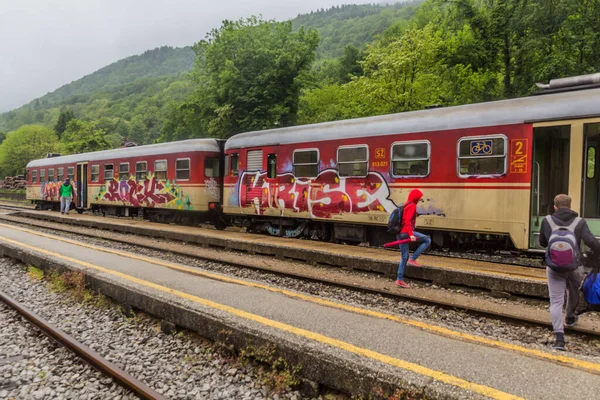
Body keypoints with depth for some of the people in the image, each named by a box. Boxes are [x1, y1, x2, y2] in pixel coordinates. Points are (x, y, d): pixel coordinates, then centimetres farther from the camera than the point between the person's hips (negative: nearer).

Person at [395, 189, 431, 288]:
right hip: (406, 232, -10)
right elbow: (407, 221, -21)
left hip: (400, 233, 10)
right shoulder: (412, 206, -10)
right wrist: (411, 234, -27)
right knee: (427, 240, 1)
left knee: (404, 256, 13)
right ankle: (412, 259, -2)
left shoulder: (406, 205, 18)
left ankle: (399, 280, 13)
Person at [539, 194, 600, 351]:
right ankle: (570, 318, 53)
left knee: (556, 302, 1)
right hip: (575, 266, 1)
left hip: (554, 268, -1)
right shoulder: (579, 222, -4)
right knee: (573, 293, 28)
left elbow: (542, 242, 8)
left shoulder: (547, 221, -2)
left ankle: (559, 338, -10)